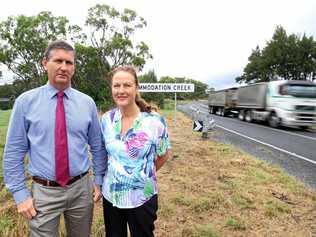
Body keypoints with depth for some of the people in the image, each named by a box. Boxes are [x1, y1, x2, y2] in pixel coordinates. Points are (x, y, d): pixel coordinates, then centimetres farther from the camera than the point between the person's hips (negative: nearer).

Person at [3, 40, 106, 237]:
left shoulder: (87, 103, -2)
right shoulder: (26, 101, -6)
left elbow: (97, 146, 5)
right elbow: (13, 152, -3)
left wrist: (99, 180, 3)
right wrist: (20, 193, -5)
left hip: (81, 189, 2)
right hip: (44, 192, -2)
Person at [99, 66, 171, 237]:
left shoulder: (154, 120, -16)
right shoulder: (106, 119, -4)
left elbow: (164, 155, -2)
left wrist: (143, 174, 5)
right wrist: (115, 172, 6)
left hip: (141, 198, -3)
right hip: (110, 196, 4)